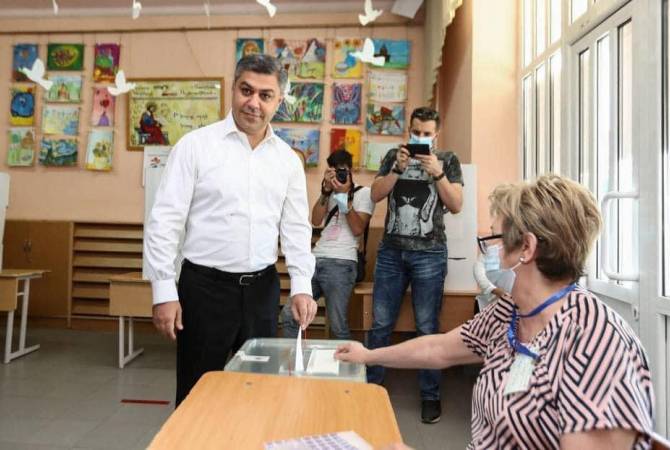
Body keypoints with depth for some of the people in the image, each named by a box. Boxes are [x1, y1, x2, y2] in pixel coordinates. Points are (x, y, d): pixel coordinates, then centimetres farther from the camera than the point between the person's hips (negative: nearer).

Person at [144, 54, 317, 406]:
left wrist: (301, 285, -4)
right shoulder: (195, 145, -5)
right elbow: (164, 221, -7)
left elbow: (296, 228, 7)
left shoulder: (288, 159, 6)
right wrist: (164, 291, -10)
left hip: (262, 288, 4)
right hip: (205, 286, -3)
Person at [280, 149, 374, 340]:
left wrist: (345, 196, -9)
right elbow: (315, 221, 5)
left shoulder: (363, 193, 8)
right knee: (288, 315, 0)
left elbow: (358, 229, -5)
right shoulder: (329, 194, 23)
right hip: (316, 260, 5)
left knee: (337, 326, -10)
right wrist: (326, 190, -2)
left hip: (341, 263, -5)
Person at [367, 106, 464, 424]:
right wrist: (398, 168, -10)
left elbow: (456, 205, -2)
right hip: (391, 251, 2)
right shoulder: (394, 156, 12)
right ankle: (371, 384, 20)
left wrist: (437, 173, -14)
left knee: (427, 327, 2)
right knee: (380, 324, 6)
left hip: (429, 254, -2)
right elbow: (376, 195, 3)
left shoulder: (448, 161, 6)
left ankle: (430, 395, 15)